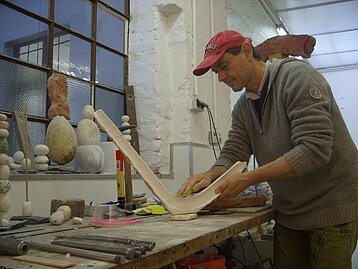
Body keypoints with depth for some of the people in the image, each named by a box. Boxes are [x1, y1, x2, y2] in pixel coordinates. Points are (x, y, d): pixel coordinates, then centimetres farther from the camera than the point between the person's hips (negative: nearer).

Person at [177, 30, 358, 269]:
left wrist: (249, 179, -27)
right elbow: (233, 154, 1)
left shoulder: (296, 76, -16)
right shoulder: (242, 108, 5)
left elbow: (314, 149, -25)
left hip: (331, 209, -6)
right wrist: (210, 176, -21)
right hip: (289, 213, 6)